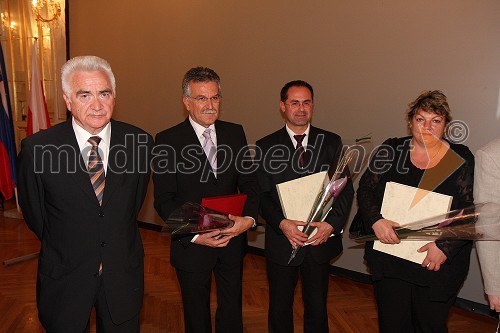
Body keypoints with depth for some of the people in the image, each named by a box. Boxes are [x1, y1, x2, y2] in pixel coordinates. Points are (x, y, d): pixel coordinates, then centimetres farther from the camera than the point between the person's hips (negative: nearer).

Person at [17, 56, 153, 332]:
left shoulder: (140, 142, -10)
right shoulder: (37, 148, -15)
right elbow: (33, 212, 0)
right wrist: (64, 249, 10)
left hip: (123, 276, 2)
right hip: (64, 278, -1)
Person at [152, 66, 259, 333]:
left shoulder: (235, 133, 0)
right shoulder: (167, 140, -11)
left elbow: (249, 182, 0)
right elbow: (163, 200, -12)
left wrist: (249, 217, -18)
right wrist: (195, 235, -22)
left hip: (233, 240, 3)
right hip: (191, 245, -2)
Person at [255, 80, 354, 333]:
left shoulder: (331, 142, 2)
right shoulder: (266, 147, -1)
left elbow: (345, 189, 0)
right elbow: (261, 195, -5)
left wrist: (331, 224, -15)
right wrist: (282, 223, -21)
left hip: (321, 240, 1)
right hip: (281, 242, 0)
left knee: (317, 310, 16)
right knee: (279, 311, 16)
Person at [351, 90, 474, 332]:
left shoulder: (462, 159, -3)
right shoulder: (390, 151, 1)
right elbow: (365, 189, 2)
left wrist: (445, 246, -15)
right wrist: (375, 220, -15)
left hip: (438, 264, -1)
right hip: (389, 260, 1)